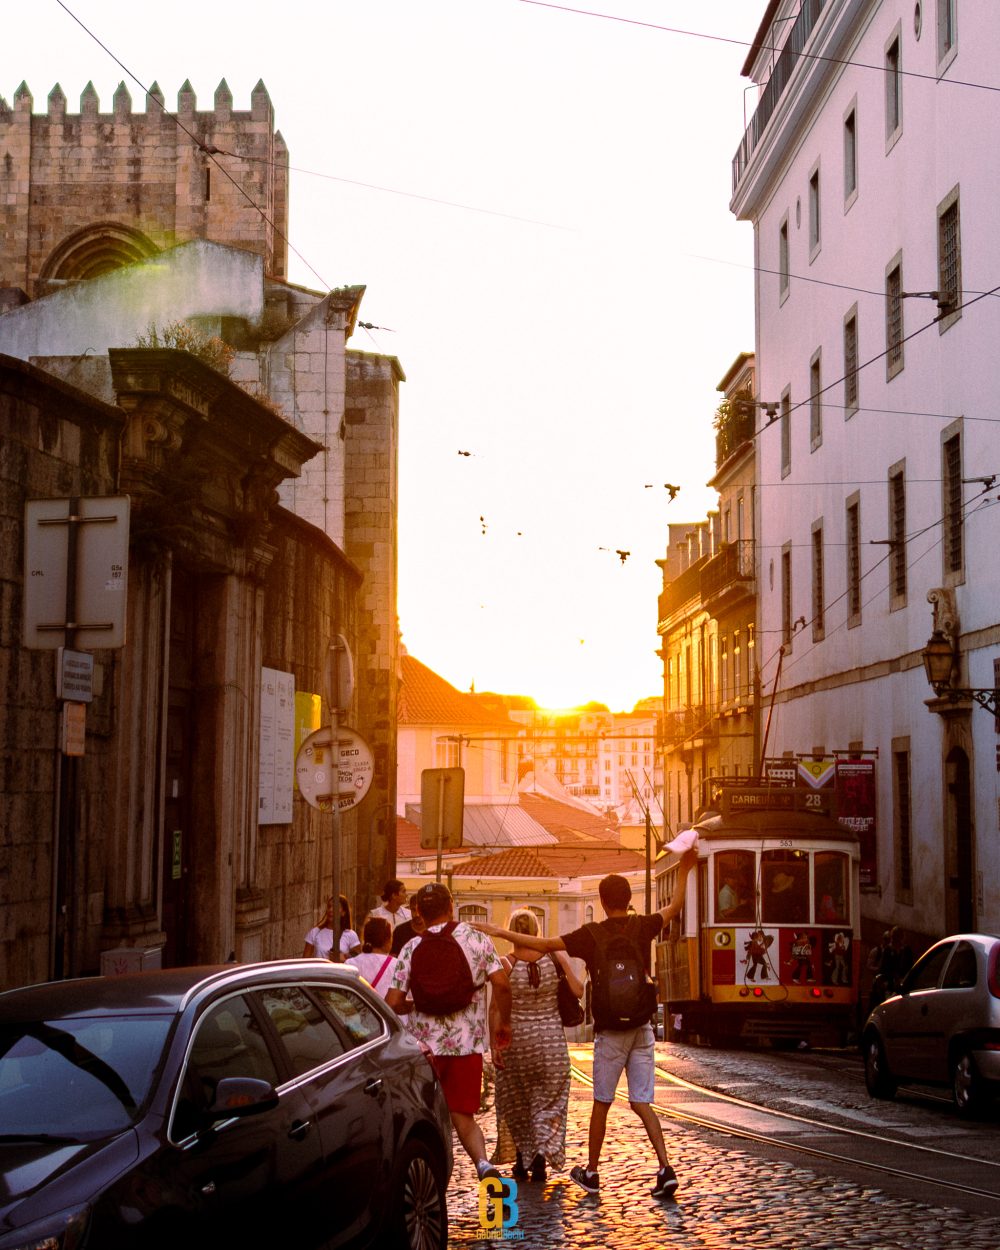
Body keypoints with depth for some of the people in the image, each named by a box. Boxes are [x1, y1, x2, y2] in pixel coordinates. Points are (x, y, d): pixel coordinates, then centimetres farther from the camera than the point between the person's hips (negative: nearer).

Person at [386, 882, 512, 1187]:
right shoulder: (477, 940, 1)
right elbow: (501, 984, -9)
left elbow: (392, 1003, -5)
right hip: (467, 1042, 0)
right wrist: (504, 1024, 6)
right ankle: (483, 1162, -18)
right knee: (462, 1114, 7)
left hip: (424, 1043, 0)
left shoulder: (411, 949, 1)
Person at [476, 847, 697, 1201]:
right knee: (641, 1102, 5)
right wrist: (684, 870, 23)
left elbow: (545, 943, -10)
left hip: (610, 1031, -3)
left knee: (601, 1103, 9)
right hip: (641, 1028, 3)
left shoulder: (592, 934, -9)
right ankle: (665, 1169, -8)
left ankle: (591, 1173, 19)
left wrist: (502, 933, -3)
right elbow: (673, 907, 16)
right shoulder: (642, 927, 1)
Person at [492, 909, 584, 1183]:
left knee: (517, 1102, 16)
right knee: (547, 1100, 10)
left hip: (516, 1037, -1)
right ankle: (542, 1151, -11)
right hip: (551, 1037, 1)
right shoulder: (555, 956, -7)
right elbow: (578, 990, -3)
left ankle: (522, 1160, 20)